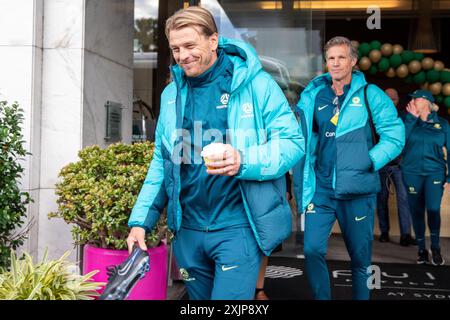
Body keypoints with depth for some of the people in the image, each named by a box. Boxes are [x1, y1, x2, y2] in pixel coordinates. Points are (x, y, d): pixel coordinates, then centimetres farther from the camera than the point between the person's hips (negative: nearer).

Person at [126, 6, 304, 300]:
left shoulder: (255, 83, -7)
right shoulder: (171, 94, 9)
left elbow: (293, 142, -10)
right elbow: (162, 162, 14)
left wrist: (244, 161, -27)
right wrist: (141, 219, 7)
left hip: (237, 226, -5)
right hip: (188, 228, 5)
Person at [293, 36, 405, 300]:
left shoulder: (369, 94, -1)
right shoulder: (314, 96, 8)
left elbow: (395, 136, -4)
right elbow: (305, 140, 15)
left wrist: (368, 162, -14)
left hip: (357, 191, -2)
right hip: (320, 189, 2)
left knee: (360, 257, 10)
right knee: (313, 250, -8)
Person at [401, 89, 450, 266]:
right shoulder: (409, 120, 8)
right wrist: (411, 117, -9)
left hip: (435, 172, -1)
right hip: (412, 173, 1)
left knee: (433, 209, -13)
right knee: (417, 212, 5)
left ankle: (436, 248, 7)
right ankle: (422, 250, 18)